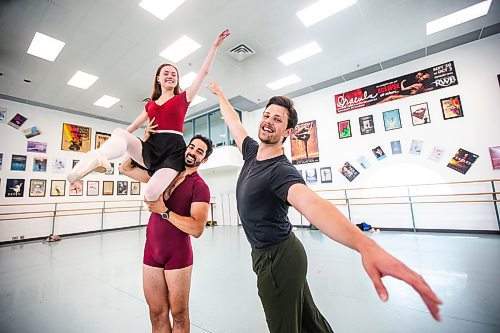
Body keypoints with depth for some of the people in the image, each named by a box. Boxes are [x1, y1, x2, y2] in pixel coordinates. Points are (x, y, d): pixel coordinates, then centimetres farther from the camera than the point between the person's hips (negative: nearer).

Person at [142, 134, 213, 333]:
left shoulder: (200, 187, -11)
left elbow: (197, 229, -21)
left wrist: (163, 211, -19)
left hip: (178, 255, -4)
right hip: (151, 252, 4)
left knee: (179, 314, 10)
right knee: (157, 313, 15)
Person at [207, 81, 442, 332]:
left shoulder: (281, 170, -26)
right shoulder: (252, 151, -1)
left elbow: (311, 203, -45)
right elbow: (233, 121, 14)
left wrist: (365, 244, -62)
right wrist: (219, 94, 28)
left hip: (276, 259, -8)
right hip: (277, 255, 8)